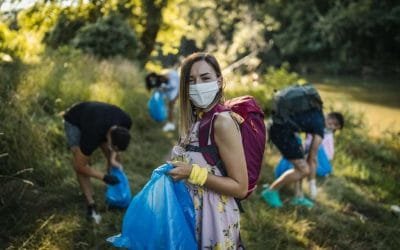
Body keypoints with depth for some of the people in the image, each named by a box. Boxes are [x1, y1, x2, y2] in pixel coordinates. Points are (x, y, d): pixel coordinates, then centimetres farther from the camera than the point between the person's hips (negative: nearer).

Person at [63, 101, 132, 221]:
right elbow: (80, 167, -31)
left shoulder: (126, 122, -31)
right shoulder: (93, 136, -45)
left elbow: (118, 141, -4)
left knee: (114, 158, -3)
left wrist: (113, 158, -18)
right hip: (74, 121, -5)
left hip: (95, 116, 5)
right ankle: (91, 205, -13)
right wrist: (104, 177, -27)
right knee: (80, 162, -22)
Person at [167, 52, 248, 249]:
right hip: (191, 213, 8)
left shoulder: (222, 122, -19)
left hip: (213, 218, -8)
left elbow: (240, 188, -21)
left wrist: (193, 173, -24)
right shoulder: (196, 119, 5)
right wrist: (172, 170, 2)